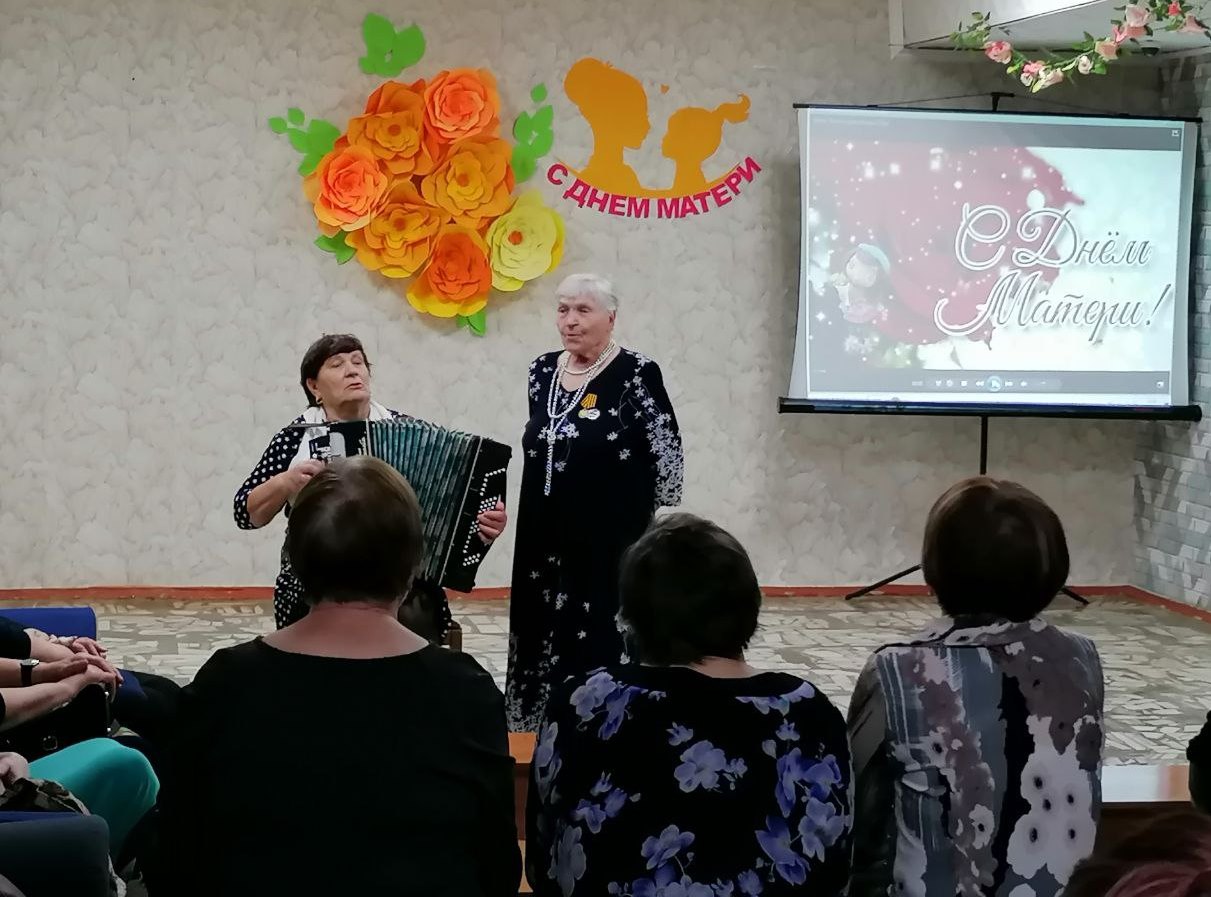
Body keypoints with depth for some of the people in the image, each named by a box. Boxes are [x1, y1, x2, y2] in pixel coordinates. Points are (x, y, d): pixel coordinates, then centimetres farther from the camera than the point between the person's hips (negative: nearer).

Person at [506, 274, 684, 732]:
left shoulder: (637, 374, -10)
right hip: (546, 538, 6)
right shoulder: (542, 371, 9)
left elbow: (668, 458, -8)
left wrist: (658, 534, -5)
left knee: (602, 644, -3)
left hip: (611, 538, -6)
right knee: (544, 640, 11)